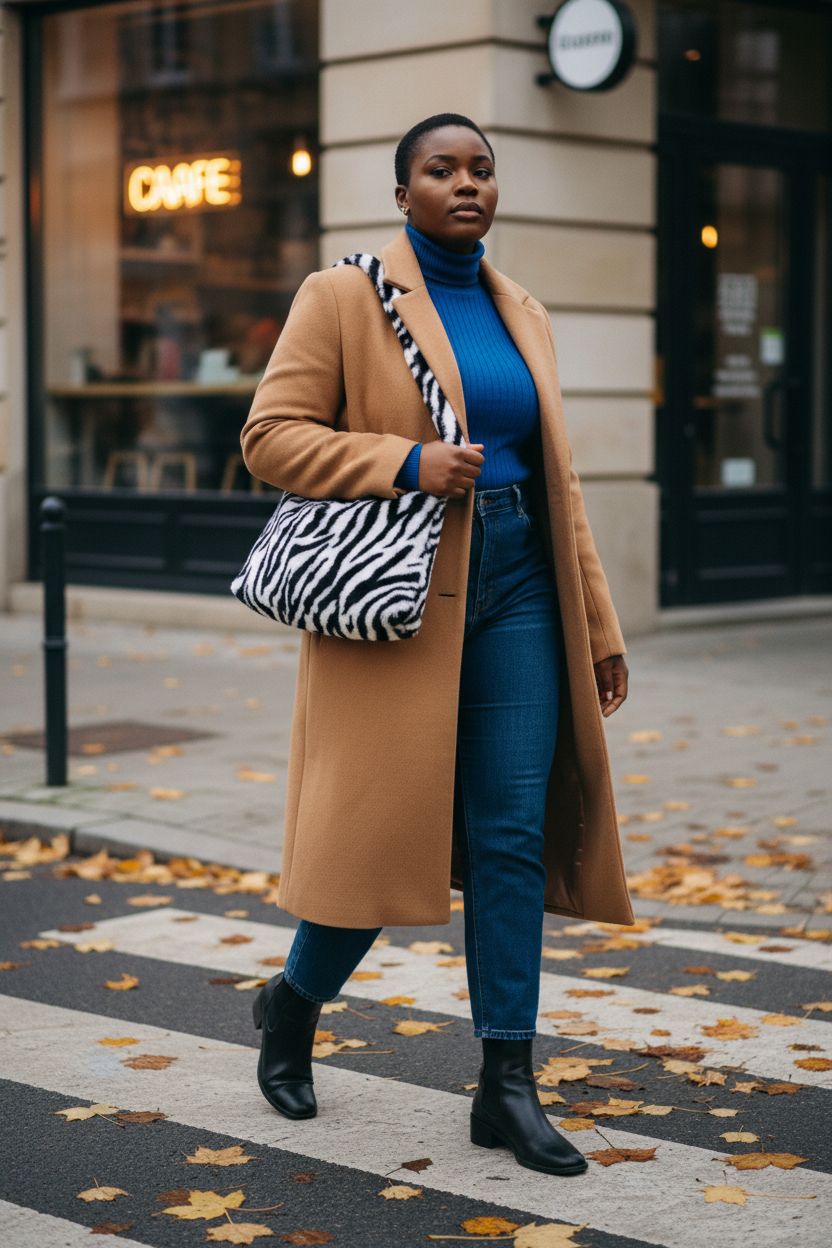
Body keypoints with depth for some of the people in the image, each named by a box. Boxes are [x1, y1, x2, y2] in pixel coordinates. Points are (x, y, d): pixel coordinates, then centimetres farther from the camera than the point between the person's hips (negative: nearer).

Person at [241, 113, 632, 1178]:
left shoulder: (522, 316, 15)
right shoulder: (343, 297, -1)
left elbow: (554, 479, 17)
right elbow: (270, 434, -6)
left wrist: (598, 623, 13)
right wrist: (406, 462, -18)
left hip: (514, 592, 5)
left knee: (513, 837, 0)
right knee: (383, 830, 1)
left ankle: (507, 1083, 7)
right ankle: (294, 1002, 30)